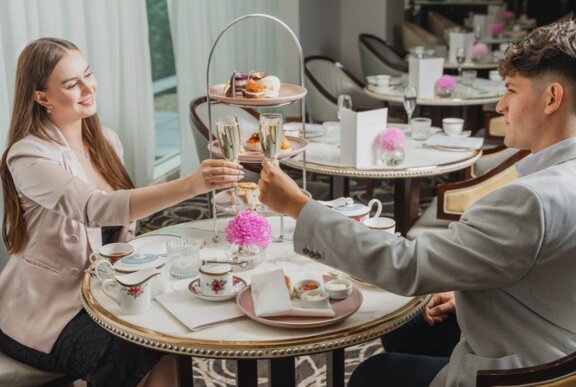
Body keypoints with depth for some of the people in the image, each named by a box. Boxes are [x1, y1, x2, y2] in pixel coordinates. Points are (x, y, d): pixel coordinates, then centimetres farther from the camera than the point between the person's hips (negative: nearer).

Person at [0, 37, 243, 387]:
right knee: (133, 352, -28)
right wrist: (192, 185, -49)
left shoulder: (104, 140, 3)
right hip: (43, 310, -5)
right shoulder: (29, 157, -20)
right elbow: (99, 209, -38)